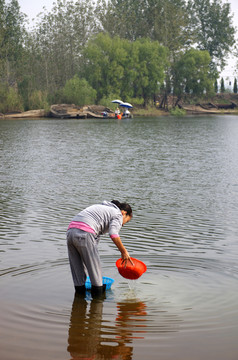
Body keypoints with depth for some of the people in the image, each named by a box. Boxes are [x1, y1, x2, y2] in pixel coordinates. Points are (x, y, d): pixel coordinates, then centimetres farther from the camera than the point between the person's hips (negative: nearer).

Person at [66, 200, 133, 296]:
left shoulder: (101, 207, 35)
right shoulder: (117, 214, 9)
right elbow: (113, 234, -11)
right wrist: (124, 251, -2)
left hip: (70, 231, 8)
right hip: (84, 234, -8)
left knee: (77, 267, 16)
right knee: (94, 266, 8)